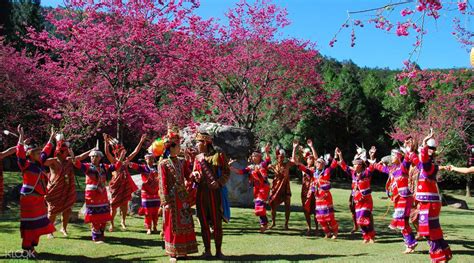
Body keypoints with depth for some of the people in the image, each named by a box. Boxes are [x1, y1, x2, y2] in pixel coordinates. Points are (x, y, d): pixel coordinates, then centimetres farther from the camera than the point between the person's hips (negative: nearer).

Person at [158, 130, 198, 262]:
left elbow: (188, 177, 8)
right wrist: (166, 202, -14)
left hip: (183, 196, 5)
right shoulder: (163, 164, -6)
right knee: (173, 226, 0)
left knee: (185, 224, 7)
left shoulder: (182, 162, 10)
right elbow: (163, 184, -9)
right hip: (172, 197, -5)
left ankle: (183, 251, 16)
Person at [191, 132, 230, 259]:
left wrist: (219, 182, -18)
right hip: (201, 193, 4)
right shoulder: (197, 158, 14)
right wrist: (195, 174, -4)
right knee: (204, 223, 6)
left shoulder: (219, 155, 0)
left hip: (215, 192, -4)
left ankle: (218, 250, 8)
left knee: (217, 222, -1)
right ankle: (207, 250, 13)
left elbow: (227, 172, -2)